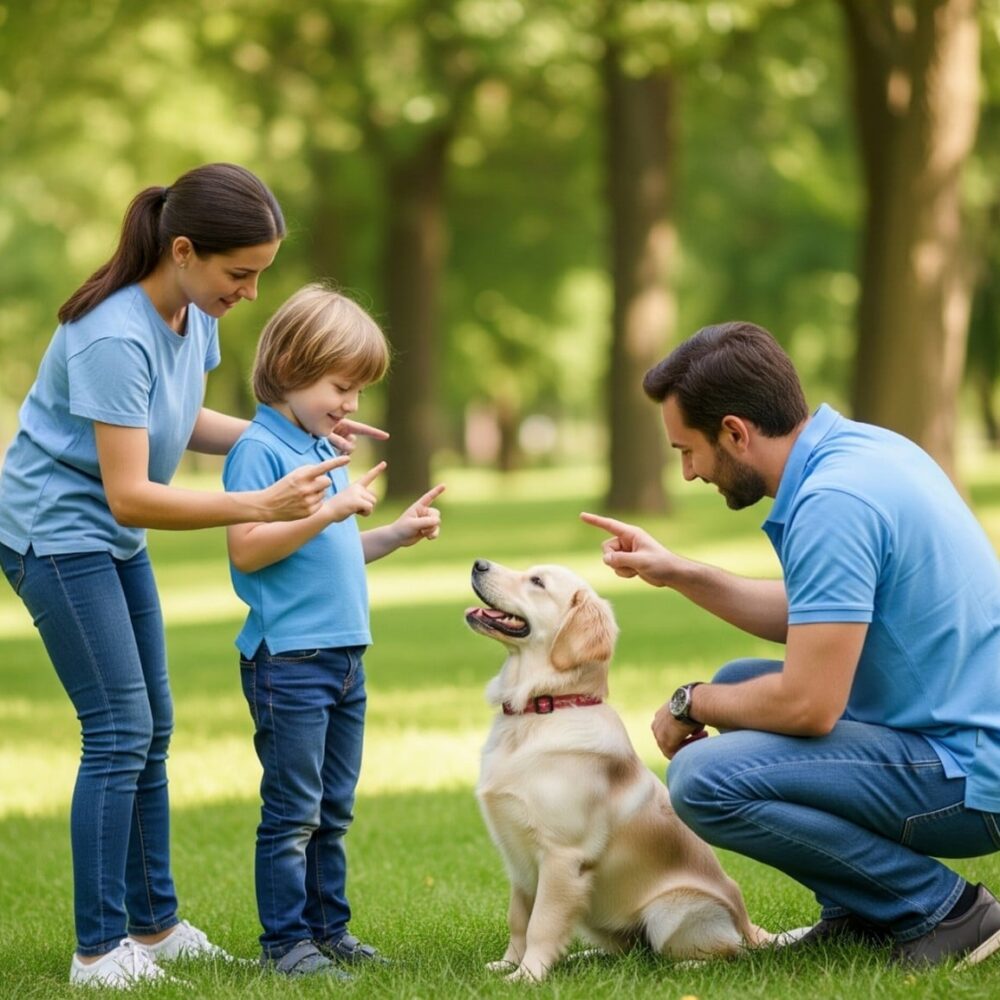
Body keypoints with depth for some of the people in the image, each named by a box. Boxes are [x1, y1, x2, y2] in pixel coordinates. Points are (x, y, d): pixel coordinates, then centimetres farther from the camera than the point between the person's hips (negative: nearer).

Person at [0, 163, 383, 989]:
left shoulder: (194, 315, -4)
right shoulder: (114, 338, -29)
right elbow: (130, 495, -29)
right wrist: (261, 505, -31)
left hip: (116, 540, 9)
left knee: (151, 732, 11)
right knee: (119, 733, -10)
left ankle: (153, 925, 21)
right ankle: (99, 950, -4)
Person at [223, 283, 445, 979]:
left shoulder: (323, 450, 18)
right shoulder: (259, 449, -10)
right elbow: (248, 550, -20)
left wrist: (397, 535, 15)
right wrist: (331, 510, -22)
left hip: (343, 657, 9)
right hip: (289, 660, -9)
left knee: (334, 811, 13)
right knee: (293, 812, -5)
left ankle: (328, 928, 21)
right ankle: (285, 941, 1)